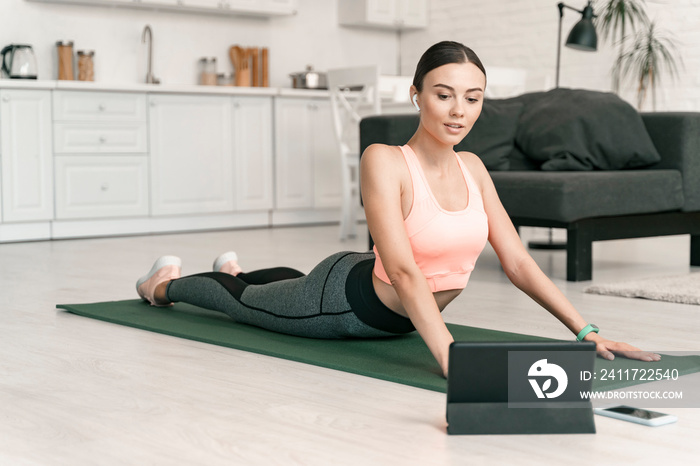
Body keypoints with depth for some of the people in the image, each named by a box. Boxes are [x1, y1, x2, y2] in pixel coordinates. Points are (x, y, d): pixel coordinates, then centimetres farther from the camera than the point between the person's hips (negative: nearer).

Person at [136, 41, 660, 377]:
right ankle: (169, 282, 53)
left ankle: (235, 269, 69)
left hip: (396, 318, 7)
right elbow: (404, 271, -42)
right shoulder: (384, 161, -33)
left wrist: (587, 332, -20)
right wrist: (453, 359, -54)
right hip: (345, 297, -7)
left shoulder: (473, 168, -13)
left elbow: (518, 262, -11)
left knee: (300, 284, 37)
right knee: (244, 302, 22)